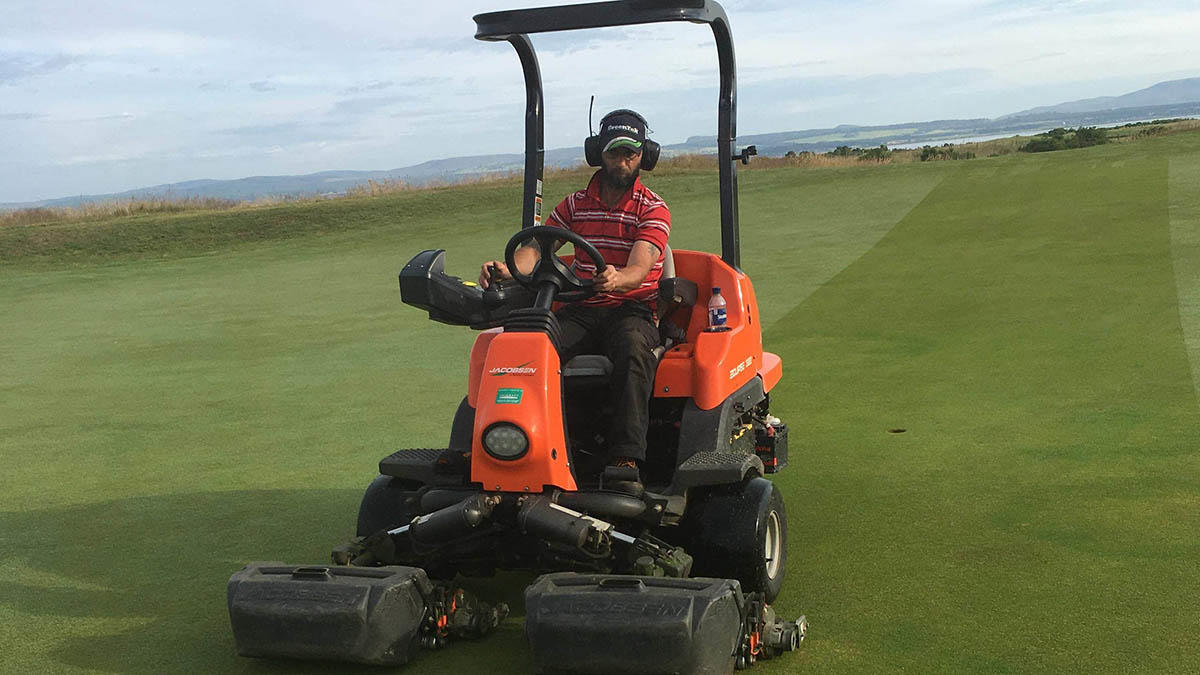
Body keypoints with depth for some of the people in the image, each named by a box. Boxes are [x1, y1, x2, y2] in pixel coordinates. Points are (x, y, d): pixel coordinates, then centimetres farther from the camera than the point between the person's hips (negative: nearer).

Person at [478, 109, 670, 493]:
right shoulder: (574, 205, 16)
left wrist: (616, 279, -39)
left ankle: (625, 461, -47)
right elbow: (536, 248, 5)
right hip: (580, 311, 3)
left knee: (632, 349, -39)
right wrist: (508, 269, -19)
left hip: (632, 309, -3)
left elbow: (639, 269, -14)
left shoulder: (653, 209, 3)